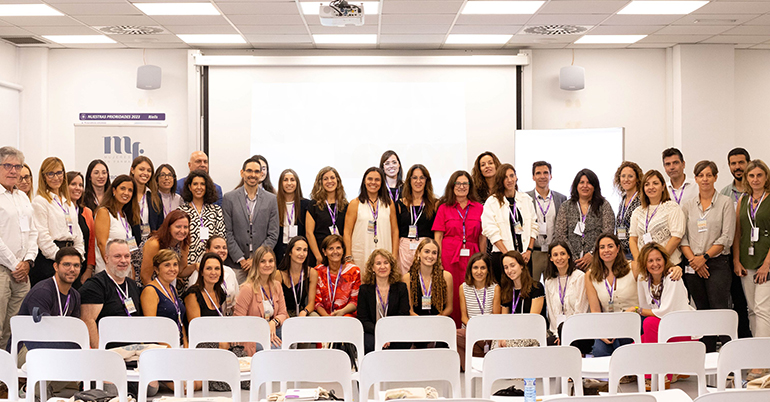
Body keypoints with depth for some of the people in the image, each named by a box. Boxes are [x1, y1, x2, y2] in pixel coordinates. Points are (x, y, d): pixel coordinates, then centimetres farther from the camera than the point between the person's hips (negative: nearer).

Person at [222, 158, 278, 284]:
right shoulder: (229, 198, 3)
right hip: (236, 264, -1)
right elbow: (227, 233, 0)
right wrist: (241, 259, -7)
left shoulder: (271, 199, 7)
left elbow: (273, 235, 5)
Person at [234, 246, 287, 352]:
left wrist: (274, 322, -12)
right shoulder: (247, 288, -13)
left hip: (273, 330, 6)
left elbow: (283, 313, 12)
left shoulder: (276, 285, 9)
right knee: (277, 349, -32)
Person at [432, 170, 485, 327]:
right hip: (449, 257, -1)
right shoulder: (444, 208, 7)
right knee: (451, 295, -2)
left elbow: (482, 237, 9)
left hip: (471, 257, 1)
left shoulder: (479, 208, 10)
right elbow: (438, 236, 4)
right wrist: (437, 261, -5)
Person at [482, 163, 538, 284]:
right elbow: (491, 232, -7)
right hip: (501, 255, -3)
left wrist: (529, 250, -1)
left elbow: (533, 227, 12)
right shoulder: (492, 202, 0)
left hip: (525, 256, 3)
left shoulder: (526, 199, 12)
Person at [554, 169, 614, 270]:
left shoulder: (604, 206, 8)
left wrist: (592, 254, -11)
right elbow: (559, 235, 4)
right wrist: (573, 259, -6)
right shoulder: (566, 207, 12)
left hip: (596, 261, -1)